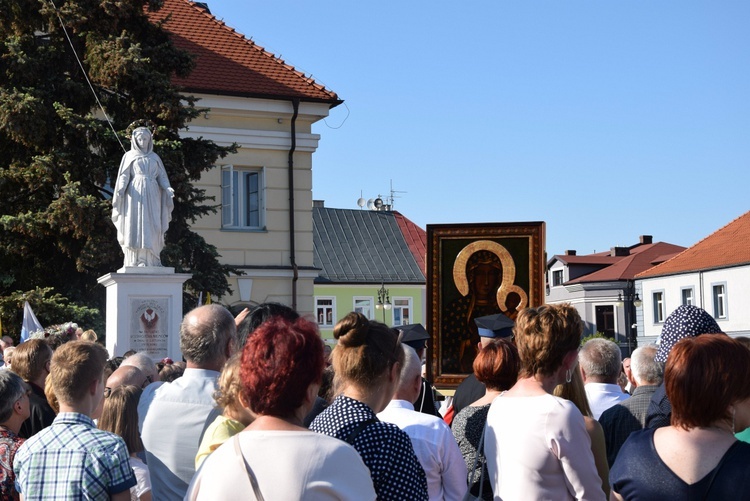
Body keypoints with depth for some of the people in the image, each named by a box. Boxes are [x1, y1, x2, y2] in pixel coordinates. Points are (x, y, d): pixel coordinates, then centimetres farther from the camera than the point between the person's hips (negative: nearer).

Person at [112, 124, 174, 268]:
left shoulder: (154, 157, 19)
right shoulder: (129, 155, 13)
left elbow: (161, 176, 15)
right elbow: (124, 175, 5)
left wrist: (168, 188, -4)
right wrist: (120, 189, -14)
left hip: (152, 194, 2)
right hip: (135, 193, -2)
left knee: (151, 227, -5)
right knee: (135, 225, -10)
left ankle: (151, 261, -7)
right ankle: (134, 261, -14)